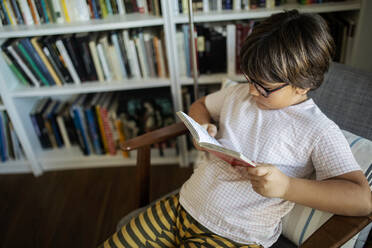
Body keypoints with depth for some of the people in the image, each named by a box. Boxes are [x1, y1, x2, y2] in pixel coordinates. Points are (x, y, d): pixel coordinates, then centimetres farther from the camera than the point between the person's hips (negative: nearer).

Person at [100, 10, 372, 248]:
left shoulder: (319, 131, -12)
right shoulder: (239, 94, 5)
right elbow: (200, 105, 22)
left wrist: (286, 187, -30)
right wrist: (202, 128, -2)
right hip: (183, 204, 6)